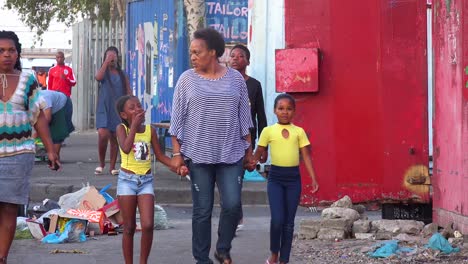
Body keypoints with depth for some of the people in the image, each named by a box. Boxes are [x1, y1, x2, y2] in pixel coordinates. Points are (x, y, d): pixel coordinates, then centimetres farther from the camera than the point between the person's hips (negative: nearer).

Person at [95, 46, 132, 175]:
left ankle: (112, 166, 12)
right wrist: (107, 61, -17)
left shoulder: (122, 75, 12)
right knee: (103, 135, -18)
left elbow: (128, 93, 10)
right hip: (104, 109, -2)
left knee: (115, 138, 4)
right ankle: (101, 163, 2)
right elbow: (98, 77, -19)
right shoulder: (104, 72, 6)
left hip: (118, 110, 2)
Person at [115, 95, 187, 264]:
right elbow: (126, 148, -24)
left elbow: (160, 156, 6)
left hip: (146, 181, 2)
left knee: (148, 225, -9)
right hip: (127, 180, -2)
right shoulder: (122, 129, -5)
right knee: (129, 228, 4)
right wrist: (134, 125, -17)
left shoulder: (150, 130, 4)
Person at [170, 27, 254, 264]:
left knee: (232, 205, -7)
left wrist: (248, 148, 10)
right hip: (199, 155, -1)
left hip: (231, 155, 1)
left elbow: (243, 117, 10)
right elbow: (177, 119, 1)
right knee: (202, 211, 3)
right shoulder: (187, 80, 0)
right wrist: (177, 153, -4)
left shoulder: (235, 79, 4)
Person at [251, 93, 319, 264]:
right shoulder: (268, 131, 1)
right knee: (277, 219, -12)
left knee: (289, 222, 6)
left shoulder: (299, 131, 5)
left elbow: (306, 156, 5)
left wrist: (313, 179, -1)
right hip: (275, 177, -2)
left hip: (293, 177, 2)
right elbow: (258, 153, 7)